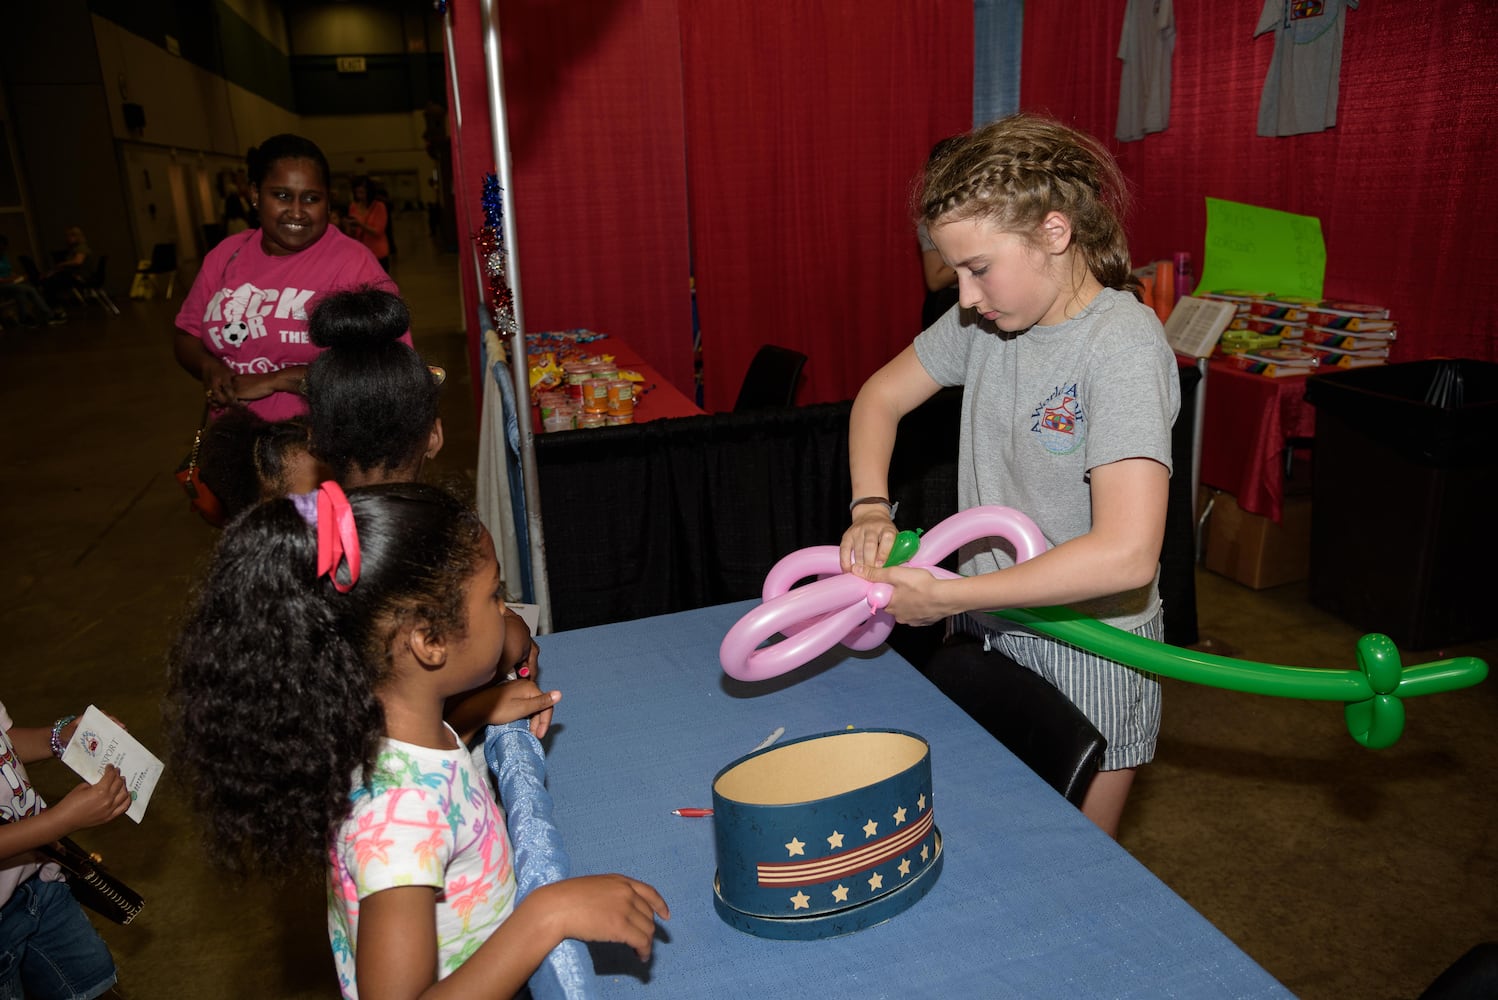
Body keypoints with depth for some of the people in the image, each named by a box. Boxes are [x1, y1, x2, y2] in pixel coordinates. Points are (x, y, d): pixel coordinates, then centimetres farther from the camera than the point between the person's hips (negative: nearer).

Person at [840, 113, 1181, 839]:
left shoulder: (1124, 344, -23)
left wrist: (944, 596, -26)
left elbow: (1126, 554, -33)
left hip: (1087, 651, -5)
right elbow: (881, 396, 11)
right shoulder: (987, 316, -3)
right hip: (985, 630, 6)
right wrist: (870, 509, -7)